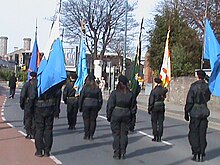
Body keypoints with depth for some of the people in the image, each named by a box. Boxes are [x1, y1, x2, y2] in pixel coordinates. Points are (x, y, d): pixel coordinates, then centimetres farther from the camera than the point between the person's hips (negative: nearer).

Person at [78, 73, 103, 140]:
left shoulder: (85, 87, -3)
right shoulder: (97, 88, 6)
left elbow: (81, 98, -2)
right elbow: (100, 99, 8)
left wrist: (80, 107, 5)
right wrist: (99, 107, 16)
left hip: (86, 105, -2)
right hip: (95, 105, 2)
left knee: (86, 120, 5)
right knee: (93, 120, 7)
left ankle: (87, 135, 6)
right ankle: (91, 135, 8)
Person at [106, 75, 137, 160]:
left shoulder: (115, 93, -8)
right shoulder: (131, 94, 2)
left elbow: (110, 105, -7)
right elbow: (133, 107, 8)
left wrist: (108, 116, 3)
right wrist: (131, 116, 18)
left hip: (116, 115, -3)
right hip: (126, 116, 3)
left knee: (116, 134, 5)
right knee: (124, 134, 10)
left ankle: (117, 153, 7)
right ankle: (123, 153, 13)